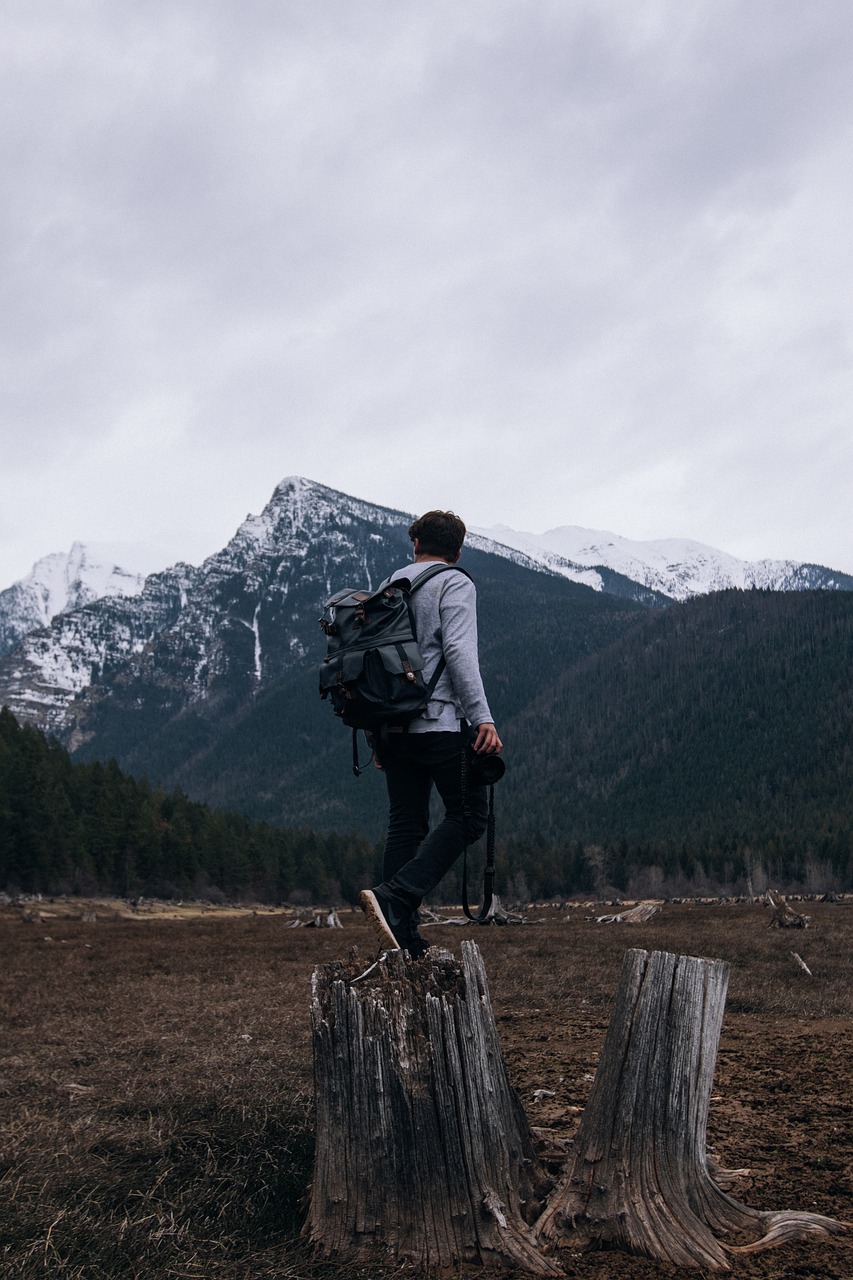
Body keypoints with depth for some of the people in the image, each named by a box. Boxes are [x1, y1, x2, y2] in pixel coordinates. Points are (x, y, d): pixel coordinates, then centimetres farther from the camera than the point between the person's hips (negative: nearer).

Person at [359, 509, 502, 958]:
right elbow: (459, 651, -16)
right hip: (441, 722, -7)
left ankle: (403, 942, 6)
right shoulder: (455, 585, -2)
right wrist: (483, 718, -18)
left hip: (394, 726, 7)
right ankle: (394, 897, -17)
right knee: (467, 816, 0)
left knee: (406, 824, 8)